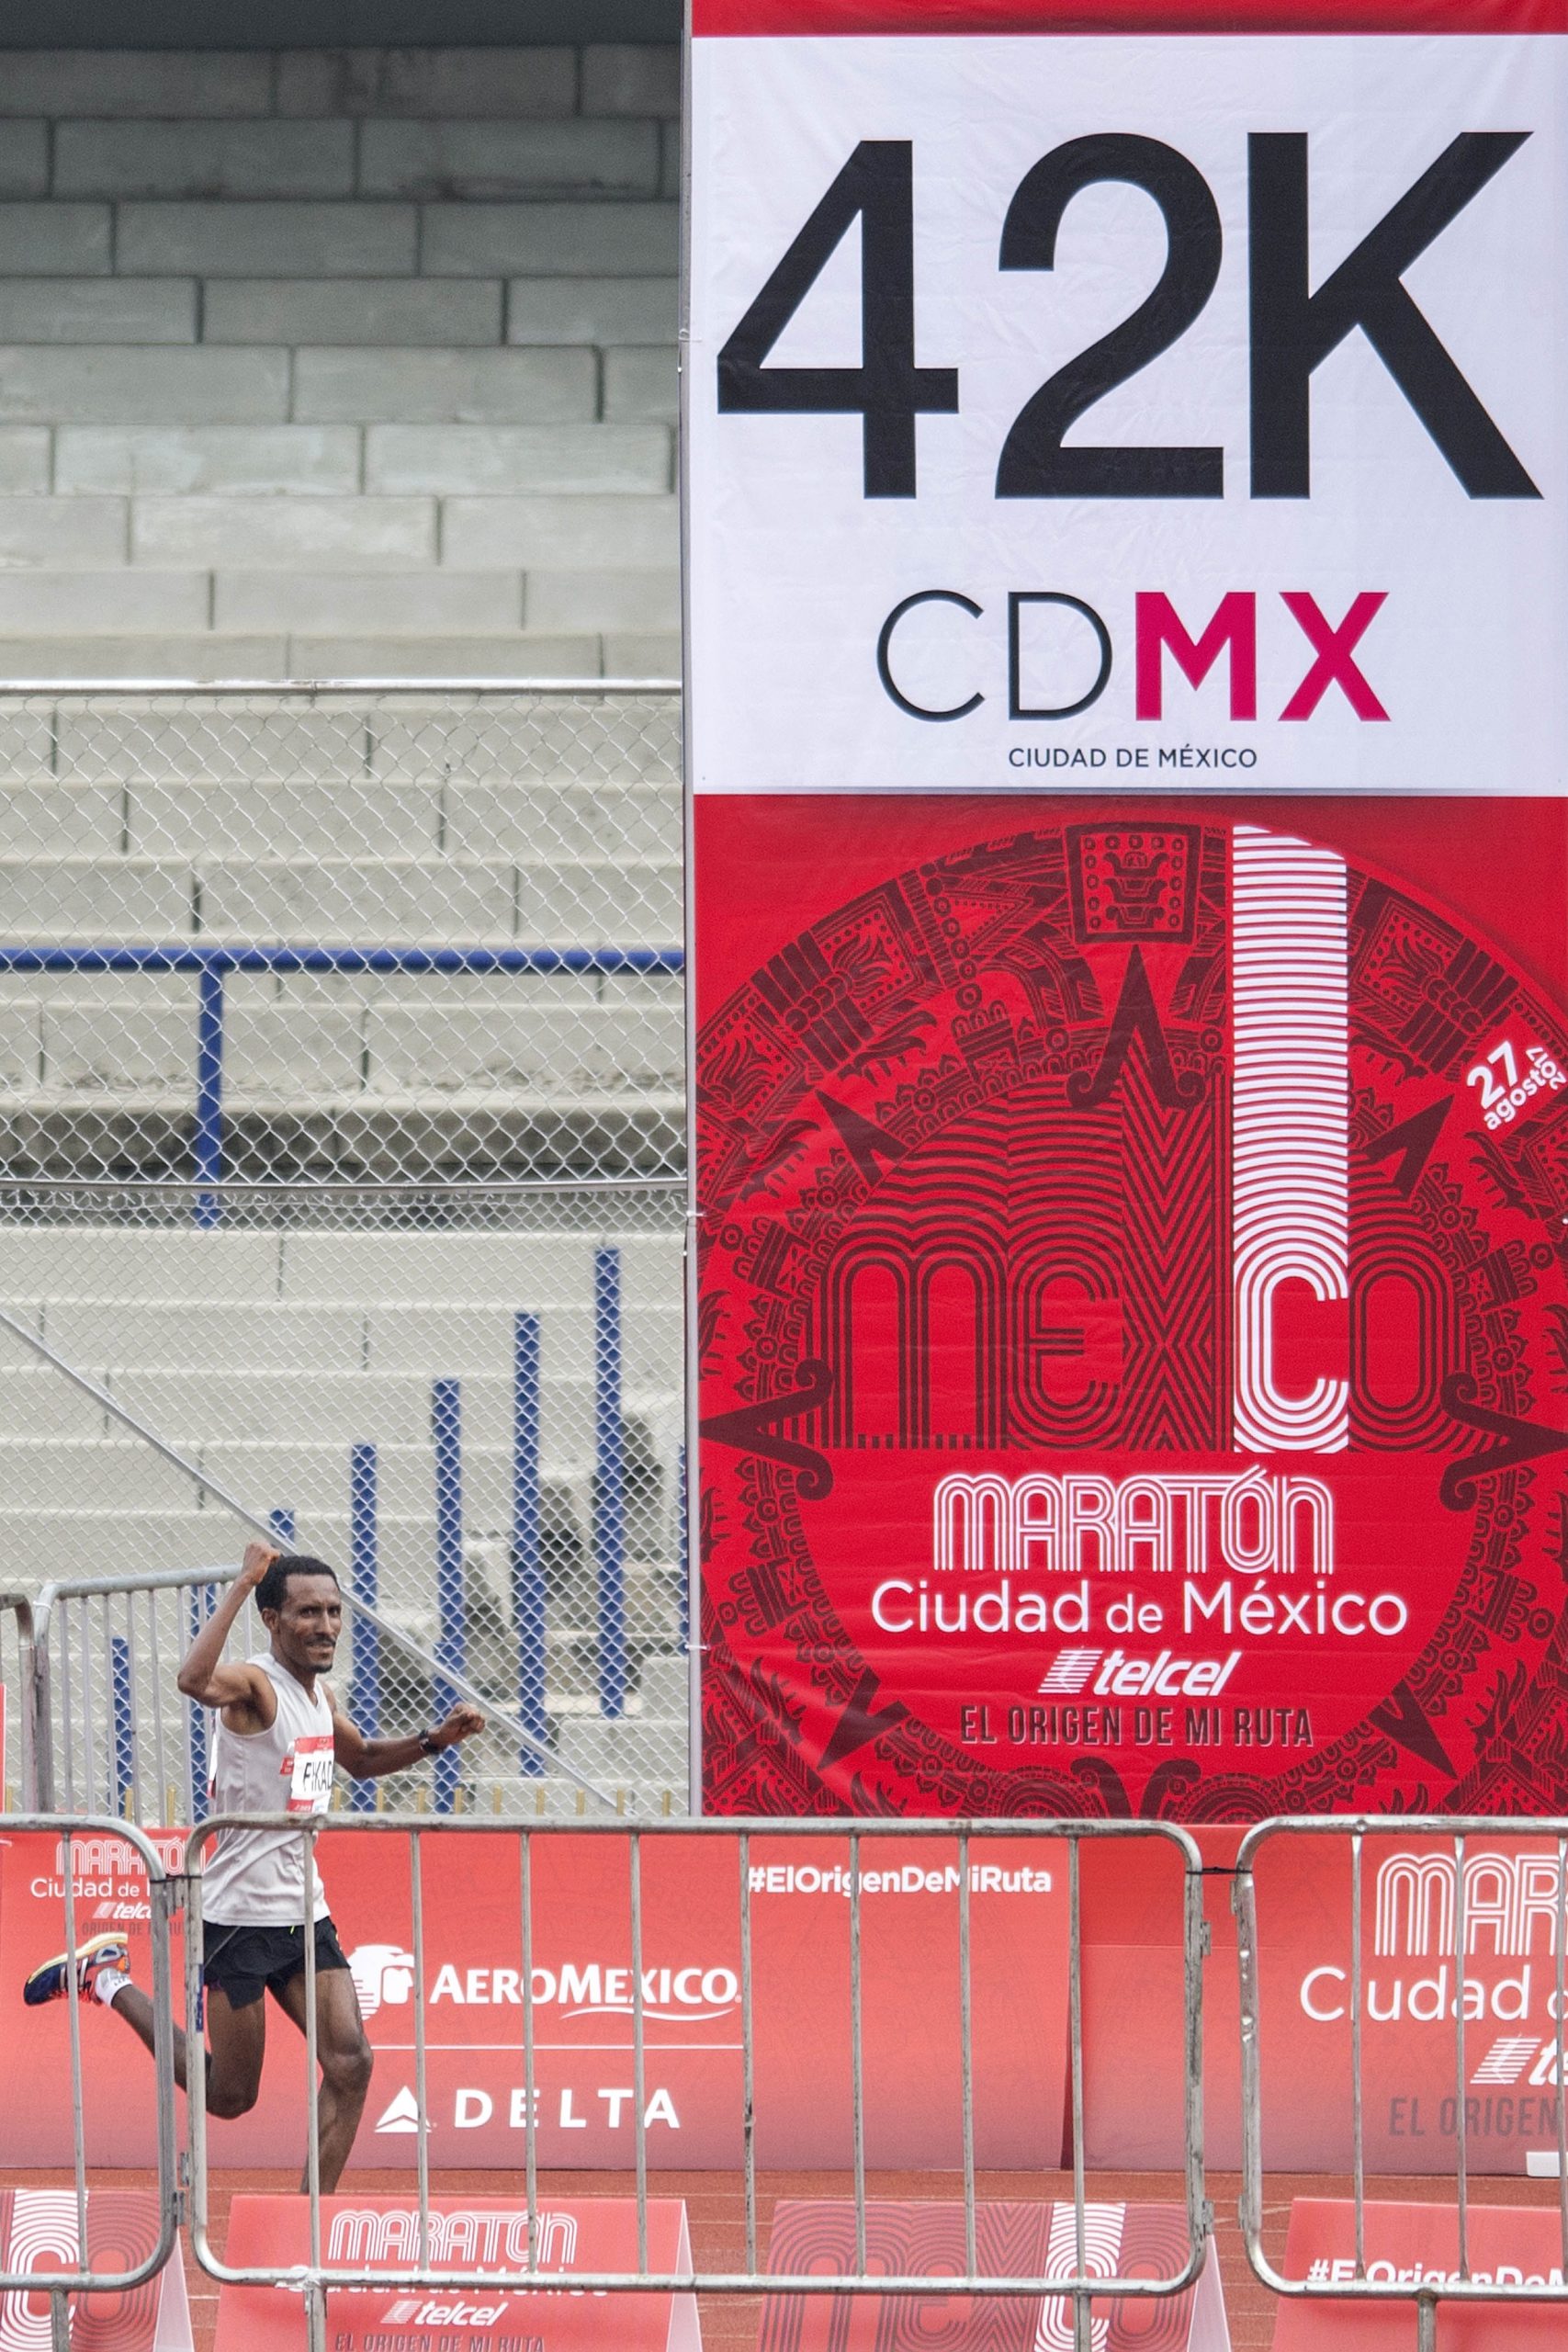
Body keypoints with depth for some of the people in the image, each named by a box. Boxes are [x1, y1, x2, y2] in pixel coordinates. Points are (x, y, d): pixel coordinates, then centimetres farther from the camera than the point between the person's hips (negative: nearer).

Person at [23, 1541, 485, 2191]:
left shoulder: (320, 1693, 10)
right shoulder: (255, 1684, -17)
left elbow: (361, 1759, 32)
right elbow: (196, 1680, -43)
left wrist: (434, 1740, 16)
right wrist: (245, 1582, -40)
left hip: (304, 1912, 7)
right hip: (240, 1914, -7)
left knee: (349, 2064, -9)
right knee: (230, 2097, 5)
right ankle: (107, 1979, 24)